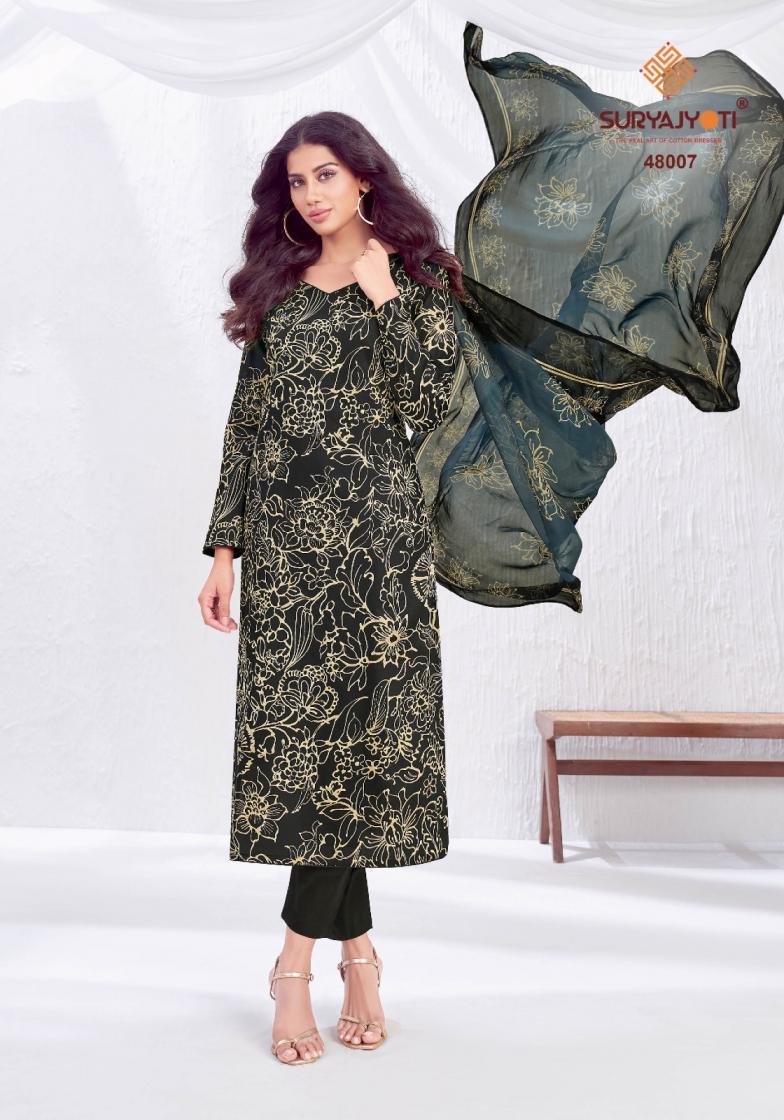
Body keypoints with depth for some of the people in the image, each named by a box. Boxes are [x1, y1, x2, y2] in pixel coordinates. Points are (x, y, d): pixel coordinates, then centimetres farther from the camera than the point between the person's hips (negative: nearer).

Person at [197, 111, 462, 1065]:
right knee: (299, 736, 0)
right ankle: (358, 952, 14)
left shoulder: (417, 279, 6)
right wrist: (225, 546, 6)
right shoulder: (278, 286, 15)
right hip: (283, 532, 3)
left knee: (351, 736, -5)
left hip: (372, 526, -3)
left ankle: (296, 959, 7)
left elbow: (425, 405, -8)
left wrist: (383, 298, -8)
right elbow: (247, 418, 12)